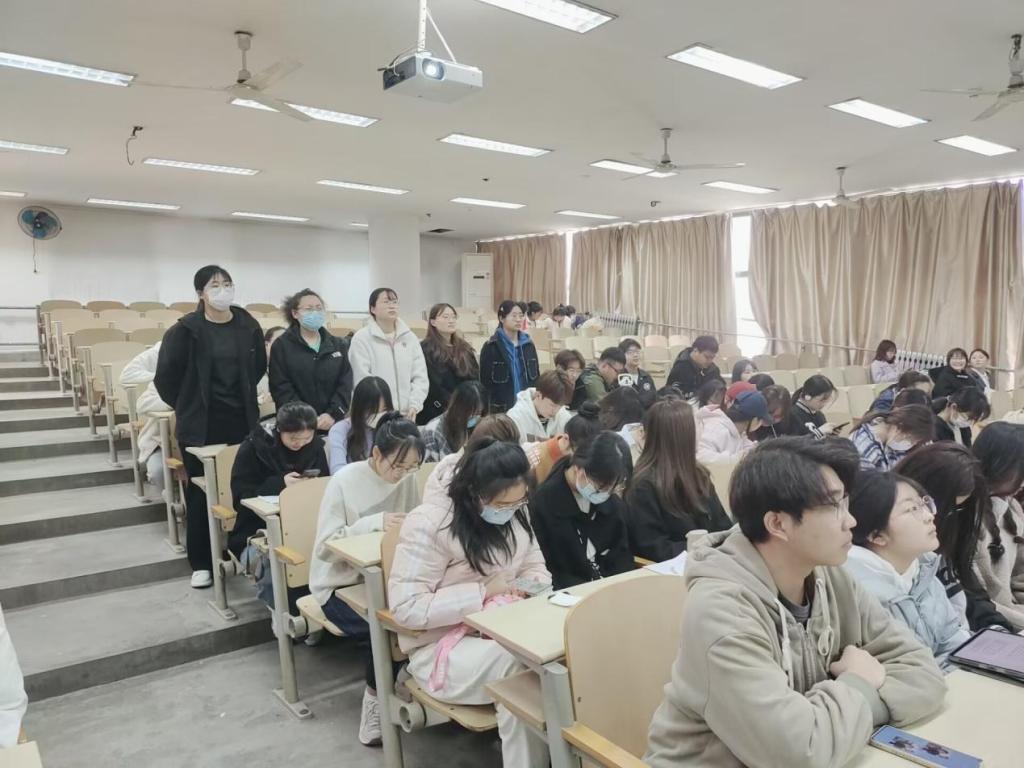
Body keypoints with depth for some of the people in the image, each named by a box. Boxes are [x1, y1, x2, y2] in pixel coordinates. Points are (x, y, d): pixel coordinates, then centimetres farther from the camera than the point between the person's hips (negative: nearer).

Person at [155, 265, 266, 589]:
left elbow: (259, 367, 18)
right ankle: (201, 563, 16)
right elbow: (166, 375, -2)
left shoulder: (248, 325, 2)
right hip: (201, 423, -3)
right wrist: (186, 405, 6)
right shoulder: (186, 330, -9)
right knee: (201, 492, 4)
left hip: (241, 419, 3)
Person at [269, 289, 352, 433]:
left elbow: (345, 383, 3)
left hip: (332, 424, 3)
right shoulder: (282, 346, 2)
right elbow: (281, 389, -6)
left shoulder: (338, 345, 11)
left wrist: (333, 414, -12)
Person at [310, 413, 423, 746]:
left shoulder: (407, 478, -3)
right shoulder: (345, 480, -16)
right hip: (339, 583, -4)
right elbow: (325, 545, -19)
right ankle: (376, 697, -3)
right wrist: (374, 523, -30)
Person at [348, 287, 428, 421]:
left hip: (407, 415, 4)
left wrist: (414, 405, -7)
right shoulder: (361, 339, -2)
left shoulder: (410, 337, 11)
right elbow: (362, 380, -9)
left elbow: (420, 376, 7)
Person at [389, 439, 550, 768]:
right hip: (442, 645, -6)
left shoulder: (514, 512, 2)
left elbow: (535, 567, 12)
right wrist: (482, 592, -23)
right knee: (521, 668, -32)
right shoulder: (428, 524, -20)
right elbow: (406, 608, -22)